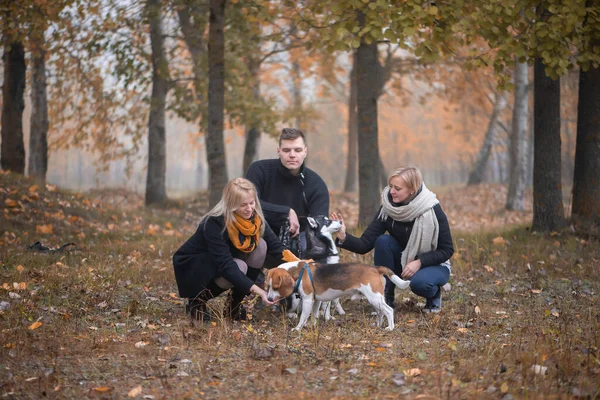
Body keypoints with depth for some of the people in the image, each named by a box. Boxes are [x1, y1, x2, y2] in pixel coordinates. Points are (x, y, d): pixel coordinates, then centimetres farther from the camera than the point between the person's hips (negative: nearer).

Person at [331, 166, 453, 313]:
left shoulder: (432, 210, -23)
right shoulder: (387, 209, -14)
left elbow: (447, 250, -15)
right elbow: (365, 245, -17)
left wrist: (419, 262, -28)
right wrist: (343, 237, -36)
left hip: (433, 265, -3)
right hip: (403, 261, 4)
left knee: (419, 282, -36)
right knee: (383, 241, -25)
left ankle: (434, 294, 1)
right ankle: (386, 299, -13)